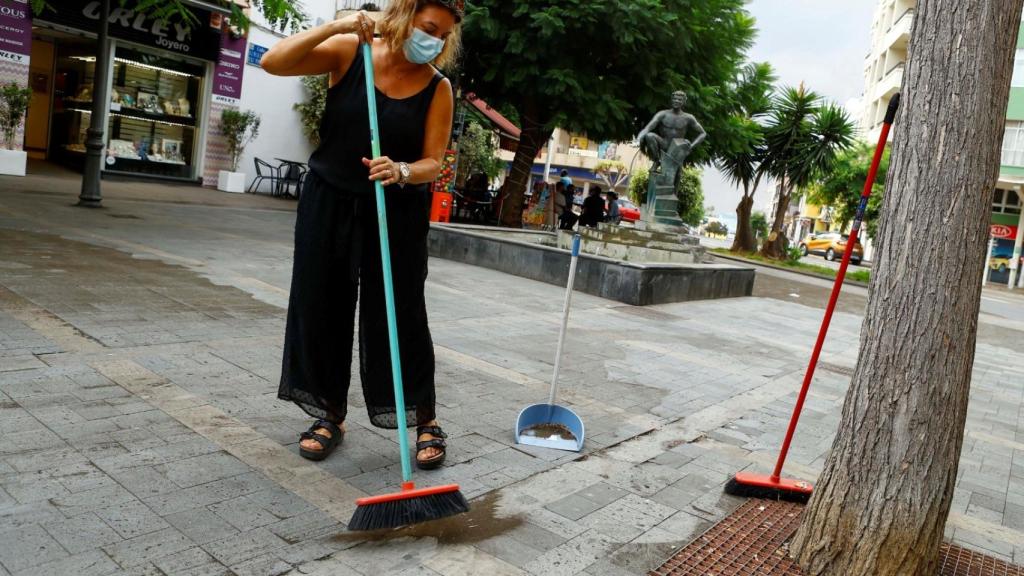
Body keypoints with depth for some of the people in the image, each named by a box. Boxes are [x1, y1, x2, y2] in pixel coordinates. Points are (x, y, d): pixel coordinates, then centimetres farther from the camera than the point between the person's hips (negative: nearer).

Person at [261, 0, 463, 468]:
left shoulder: (437, 87, -6)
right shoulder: (349, 51, -6)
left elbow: (433, 162, -6)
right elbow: (273, 63, -13)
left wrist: (402, 172, -28)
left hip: (397, 214, -1)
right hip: (328, 205, 2)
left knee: (401, 316, -1)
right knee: (321, 309, 7)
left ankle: (425, 420, 15)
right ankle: (330, 415, 23)